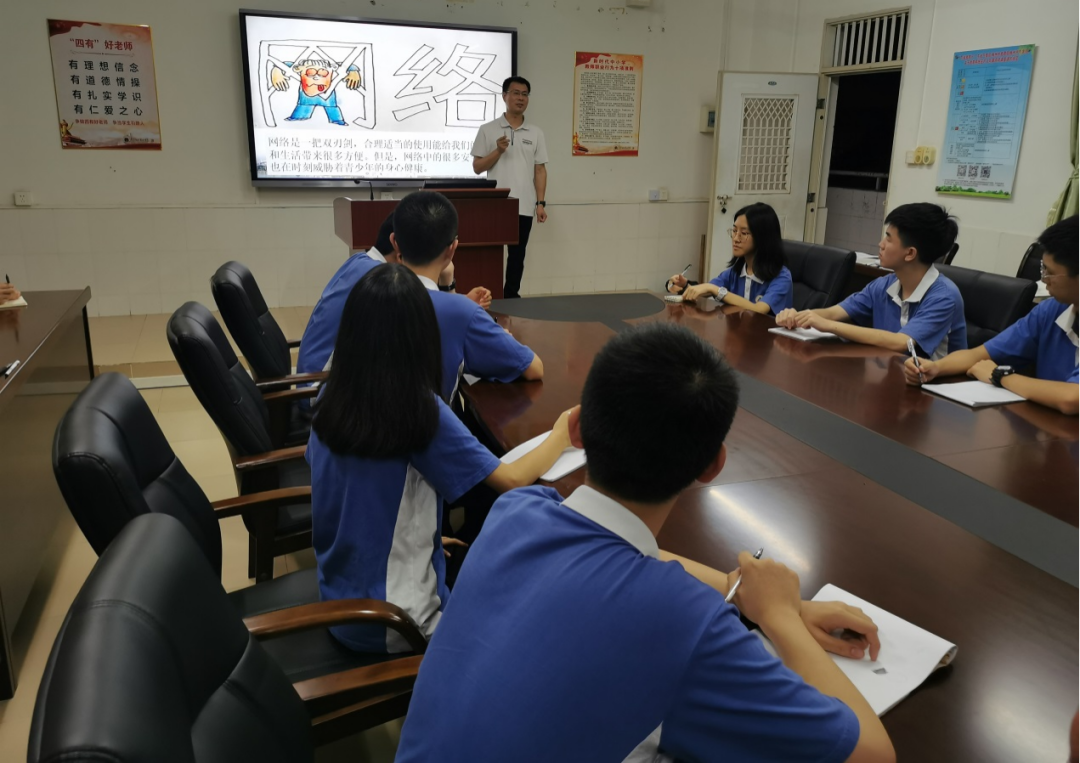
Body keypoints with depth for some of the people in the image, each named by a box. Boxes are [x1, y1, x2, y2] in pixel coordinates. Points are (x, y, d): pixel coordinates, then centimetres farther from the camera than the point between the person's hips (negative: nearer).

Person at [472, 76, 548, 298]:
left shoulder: (535, 133, 8)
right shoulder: (487, 130, 2)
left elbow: (540, 170, 8)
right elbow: (477, 167, 1)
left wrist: (540, 203, 0)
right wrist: (498, 151, -13)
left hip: (524, 207, 2)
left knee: (517, 256, 8)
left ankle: (511, 297, 17)